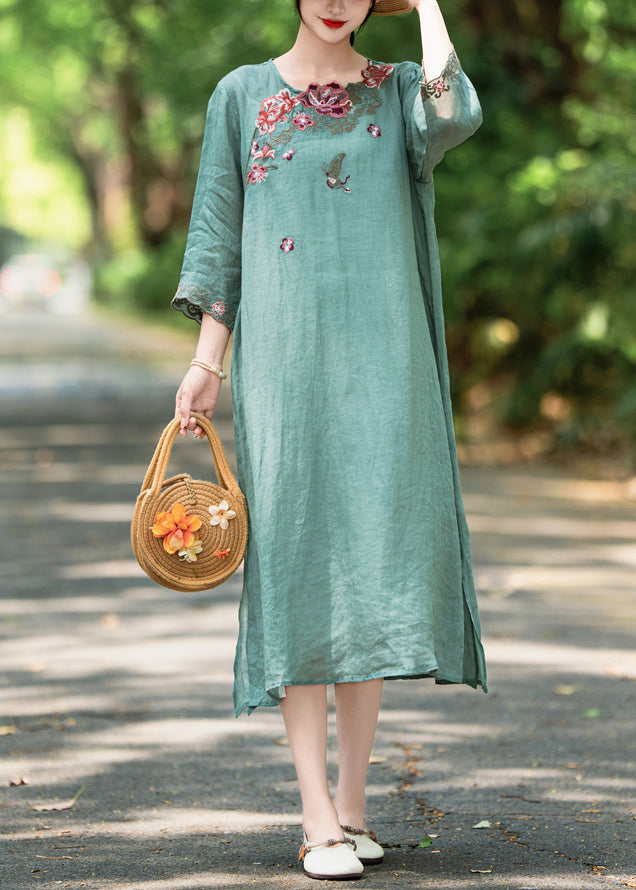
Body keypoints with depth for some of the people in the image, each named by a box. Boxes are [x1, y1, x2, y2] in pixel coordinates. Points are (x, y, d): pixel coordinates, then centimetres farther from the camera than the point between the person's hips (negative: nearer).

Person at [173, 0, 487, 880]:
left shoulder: (400, 91, 10)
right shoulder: (242, 96, 10)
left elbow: (455, 116, -15)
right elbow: (219, 234, 9)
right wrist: (206, 362, 1)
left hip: (381, 359, 1)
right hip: (283, 355, -1)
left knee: (370, 566, 0)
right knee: (296, 563, -5)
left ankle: (353, 801, 11)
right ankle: (318, 818, -3)